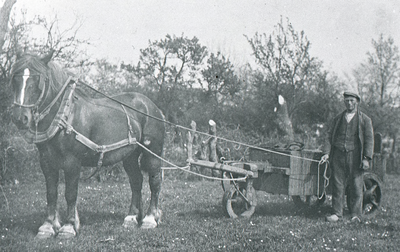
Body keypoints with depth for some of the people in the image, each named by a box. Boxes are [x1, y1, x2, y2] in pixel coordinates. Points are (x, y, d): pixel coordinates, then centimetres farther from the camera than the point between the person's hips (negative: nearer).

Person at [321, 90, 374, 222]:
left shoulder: (365, 120, 7)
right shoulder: (338, 118, 15)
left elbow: (369, 140, 2)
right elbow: (329, 136, 14)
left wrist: (366, 158, -8)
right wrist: (327, 152, 0)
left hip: (355, 156, -2)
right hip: (338, 155, 2)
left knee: (356, 186, -1)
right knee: (337, 185, 0)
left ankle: (355, 214, 8)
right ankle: (337, 213, 6)